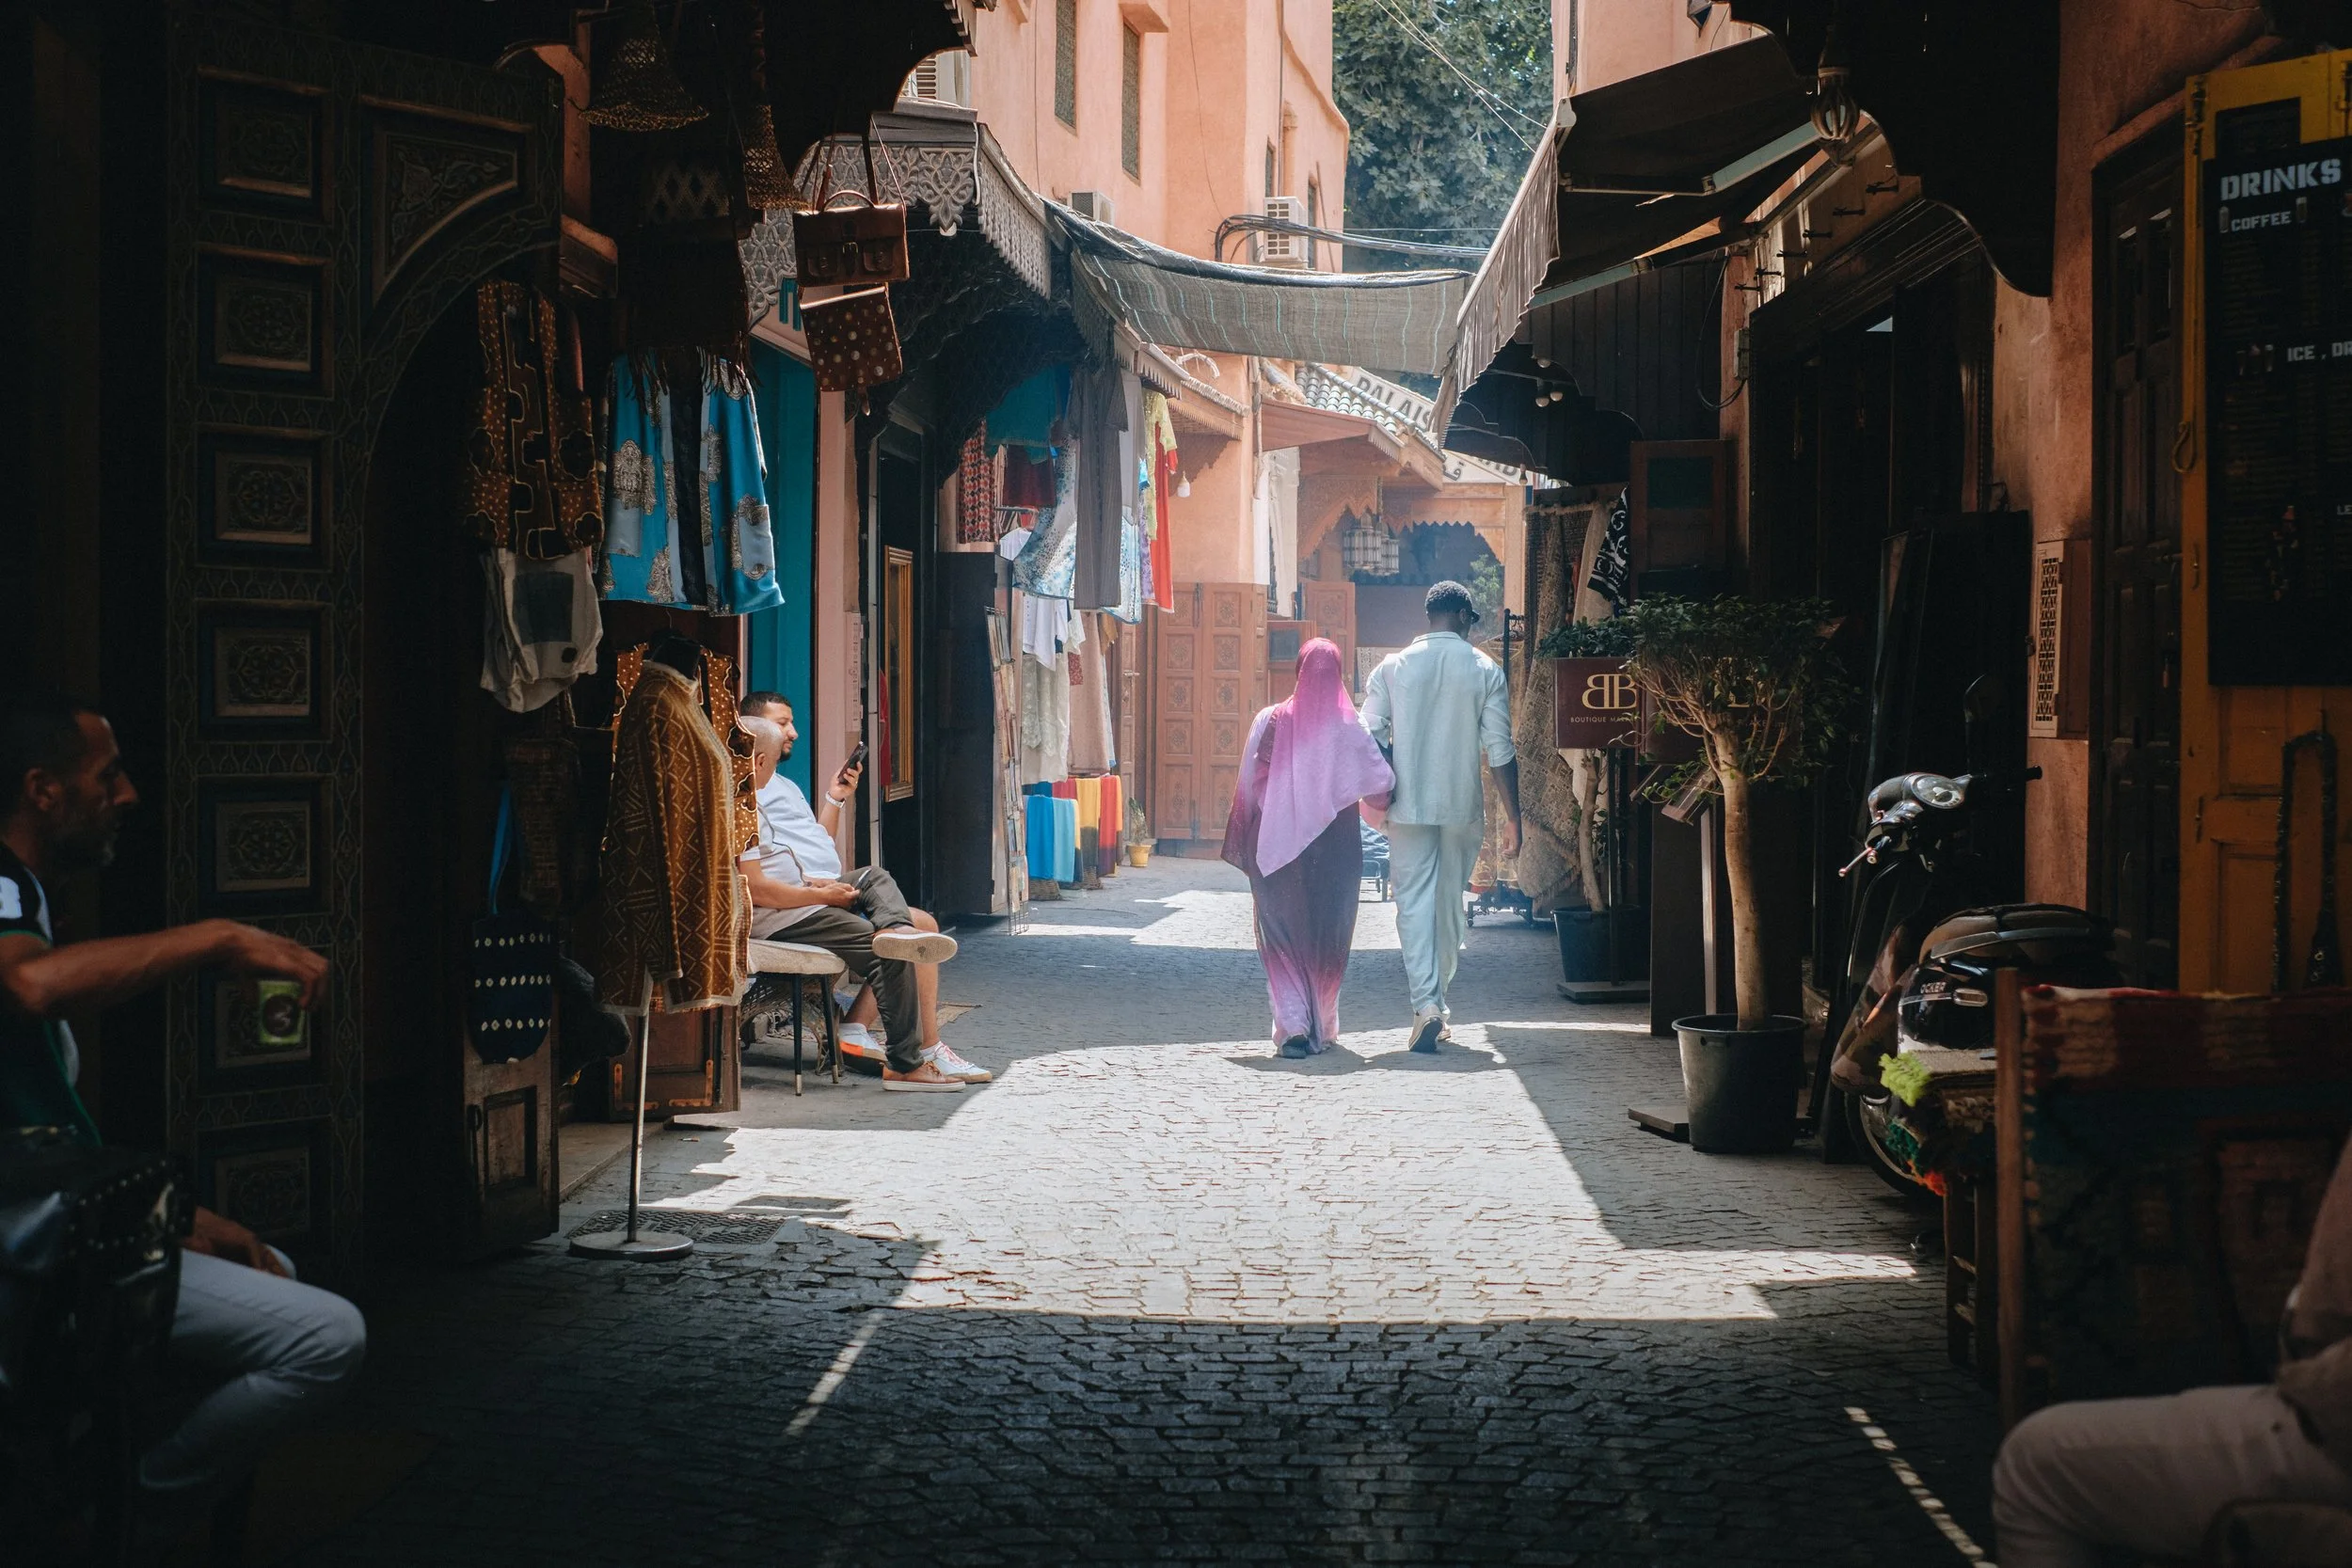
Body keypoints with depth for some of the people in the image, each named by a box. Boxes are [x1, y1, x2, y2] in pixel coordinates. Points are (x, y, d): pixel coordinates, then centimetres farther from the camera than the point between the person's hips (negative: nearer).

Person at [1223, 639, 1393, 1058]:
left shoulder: (1270, 721, -3)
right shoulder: (1349, 727, -4)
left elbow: (1247, 786, -3)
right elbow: (1383, 782, -9)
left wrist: (1244, 848, 5)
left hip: (1278, 846, 0)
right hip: (1334, 849, 0)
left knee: (1283, 935, 5)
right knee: (1328, 937, 14)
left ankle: (1293, 1023, -12)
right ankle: (1322, 1026, 22)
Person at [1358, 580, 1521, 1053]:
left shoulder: (1392, 668, 0)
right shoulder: (1486, 671, -1)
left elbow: (1370, 739, -2)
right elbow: (1500, 751, -4)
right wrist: (1512, 818, 1)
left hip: (1408, 805, 0)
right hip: (1463, 806, 1)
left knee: (1414, 902, 0)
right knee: (1450, 903, 14)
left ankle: (1425, 1002, -16)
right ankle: (1437, 1001, 23)